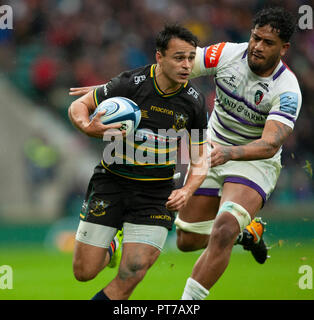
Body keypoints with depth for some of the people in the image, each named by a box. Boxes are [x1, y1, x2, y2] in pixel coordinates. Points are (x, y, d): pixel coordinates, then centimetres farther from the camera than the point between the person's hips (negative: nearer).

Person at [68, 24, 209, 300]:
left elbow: (200, 158, 5)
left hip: (156, 194, 1)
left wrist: (187, 191, -13)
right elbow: (78, 106, -3)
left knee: (130, 277, -14)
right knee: (85, 272, 1)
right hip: (111, 182, -1)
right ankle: (109, 246, 35)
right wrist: (88, 127, -26)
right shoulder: (131, 83, -15)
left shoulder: (194, 101, -6)